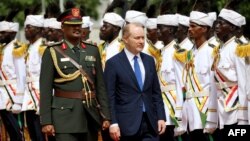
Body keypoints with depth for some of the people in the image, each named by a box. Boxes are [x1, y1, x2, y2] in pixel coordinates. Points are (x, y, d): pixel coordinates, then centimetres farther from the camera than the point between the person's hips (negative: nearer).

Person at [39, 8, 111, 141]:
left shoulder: (93, 51, 12)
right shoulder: (52, 53, 0)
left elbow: (100, 86, 12)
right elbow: (45, 89, -4)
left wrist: (106, 116, 6)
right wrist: (46, 121, -10)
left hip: (91, 115, 4)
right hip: (65, 115, -4)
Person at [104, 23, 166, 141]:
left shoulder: (149, 60, 12)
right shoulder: (113, 63, -4)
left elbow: (156, 92, 15)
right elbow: (110, 97, -7)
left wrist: (161, 117, 7)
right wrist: (113, 123, -13)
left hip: (150, 122, 4)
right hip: (127, 124, -4)